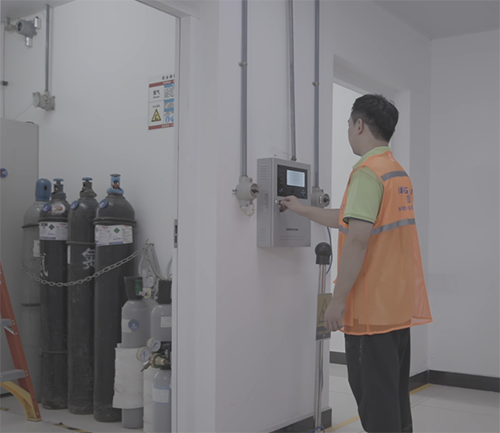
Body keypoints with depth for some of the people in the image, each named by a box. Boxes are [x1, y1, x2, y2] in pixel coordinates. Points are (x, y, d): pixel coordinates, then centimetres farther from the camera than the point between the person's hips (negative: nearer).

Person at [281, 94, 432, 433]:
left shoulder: (368, 172, -14)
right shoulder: (399, 173, 15)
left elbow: (357, 238, -22)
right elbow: (352, 220, 24)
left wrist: (338, 300, -18)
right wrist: (303, 210, 33)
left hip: (372, 309, -9)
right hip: (400, 305, 9)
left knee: (375, 400, -1)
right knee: (395, 395, 17)